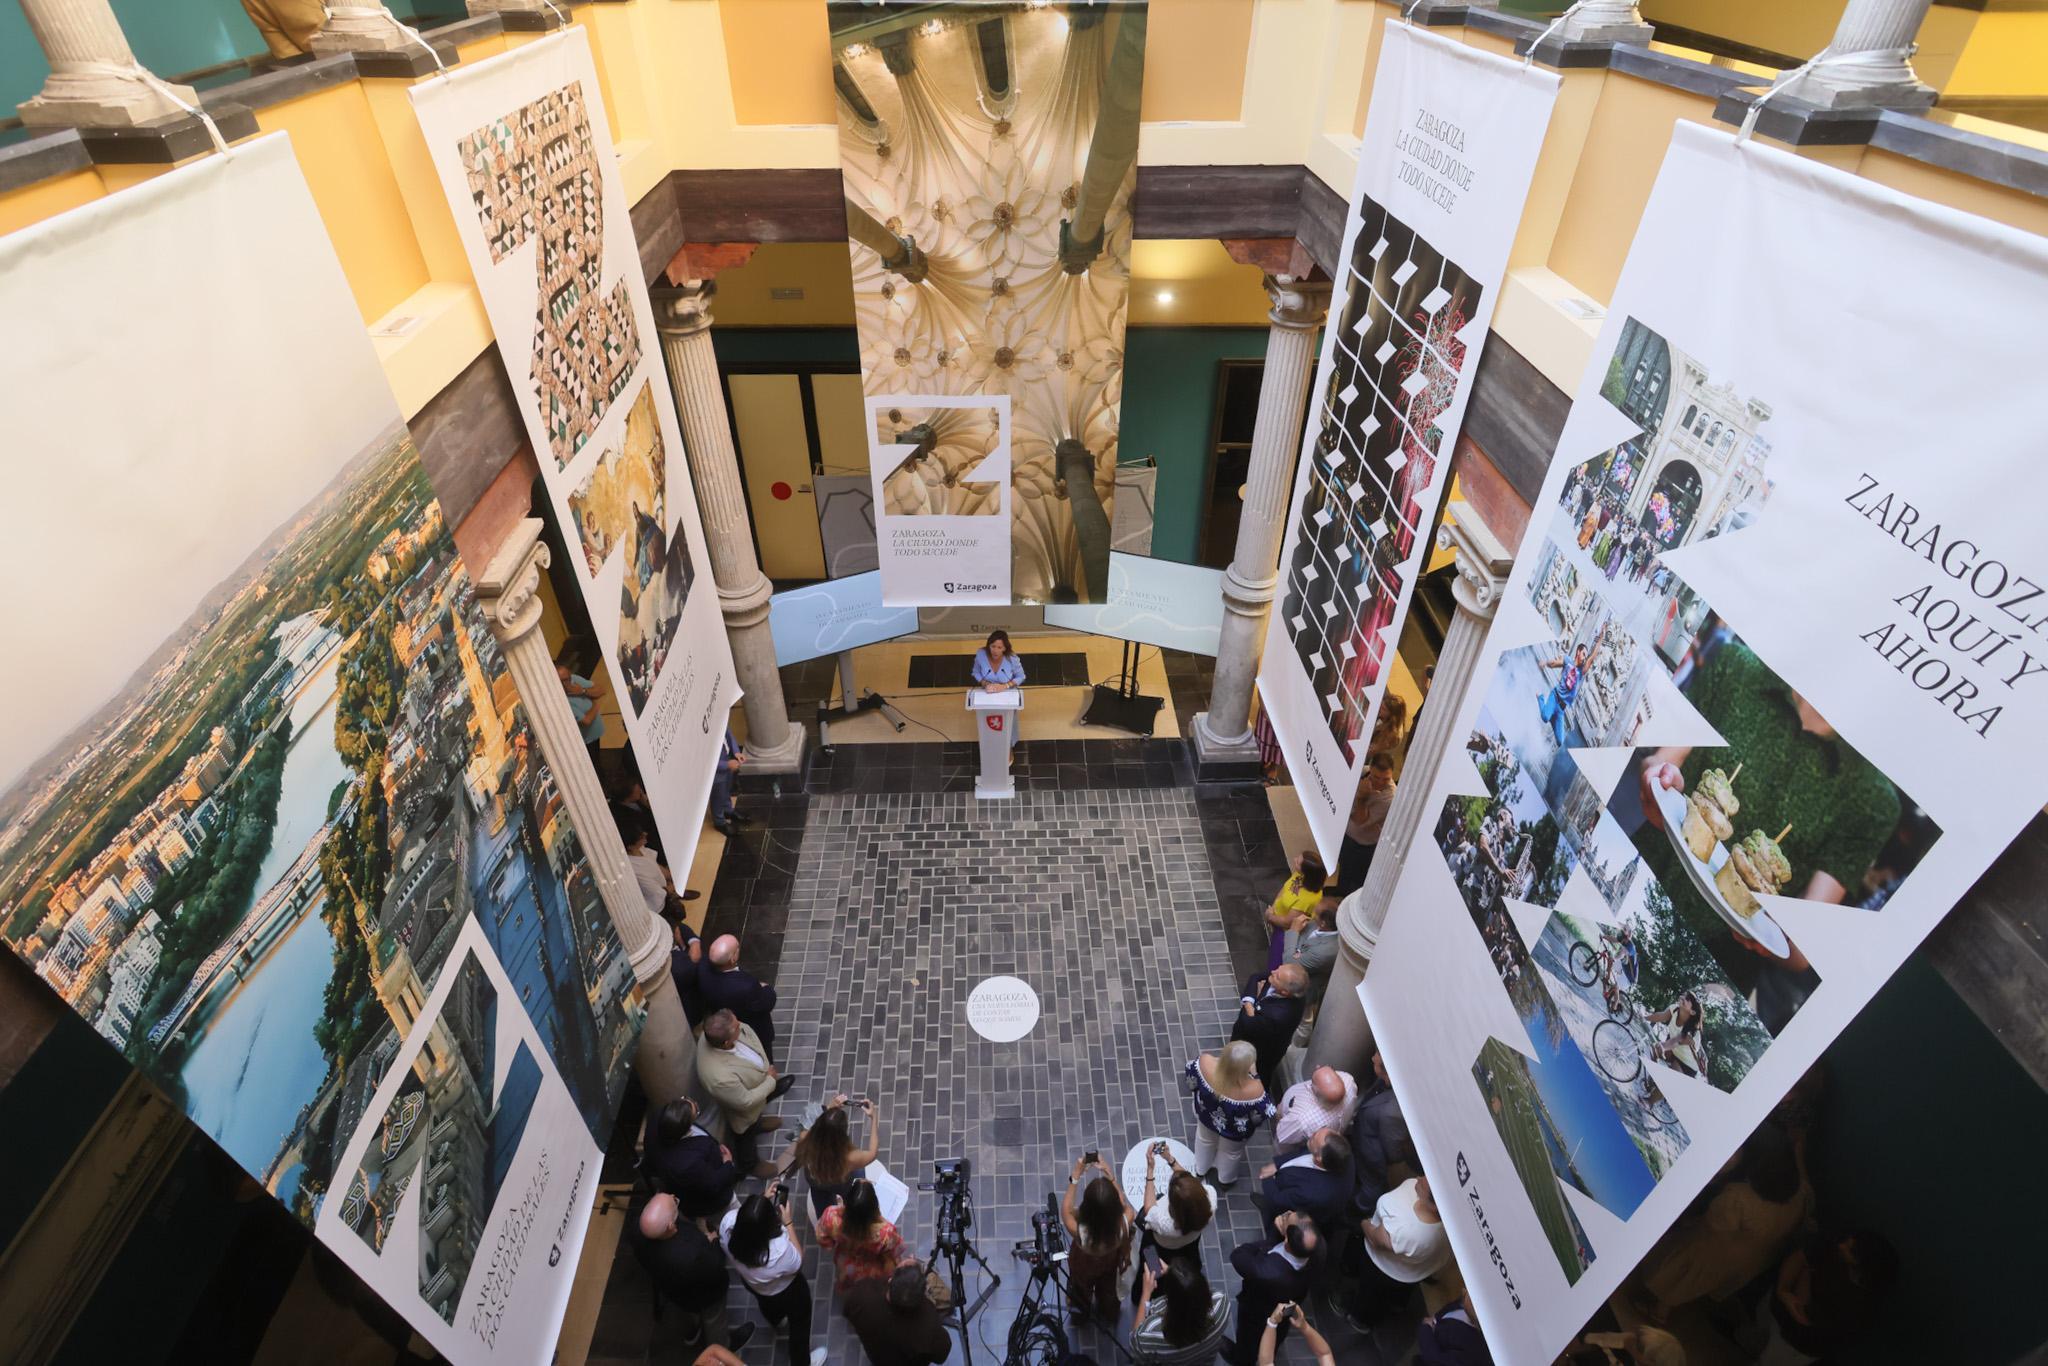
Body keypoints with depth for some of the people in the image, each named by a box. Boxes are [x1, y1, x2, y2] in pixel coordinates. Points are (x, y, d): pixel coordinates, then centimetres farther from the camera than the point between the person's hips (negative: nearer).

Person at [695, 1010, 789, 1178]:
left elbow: (749, 1034, -10)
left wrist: (766, 1066, -11)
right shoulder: (720, 1077, -50)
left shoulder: (714, 1035, -31)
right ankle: (751, 1164, 56)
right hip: (744, 1111, -5)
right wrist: (770, 1080, -20)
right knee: (747, 1138, 28)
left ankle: (758, 1122, 69)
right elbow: (746, 1102, -32)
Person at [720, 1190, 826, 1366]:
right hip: (786, 1291, -5)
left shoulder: (728, 1221, -38)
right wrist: (788, 1223, -26)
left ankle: (775, 1320, 72)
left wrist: (764, 1199, -15)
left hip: (750, 1281, 5)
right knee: (799, 1321, 30)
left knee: (766, 1302, 41)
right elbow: (797, 1262, -23)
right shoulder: (779, 1251, -48)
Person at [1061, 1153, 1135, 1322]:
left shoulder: (1079, 1231, -46)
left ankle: (1080, 1315, 64)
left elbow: (1066, 1210, -24)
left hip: (1083, 1270, -1)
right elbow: (1123, 1202, -18)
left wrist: (1075, 1176, -24)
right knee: (1108, 1291, 37)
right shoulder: (1124, 1223, -42)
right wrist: (1108, 1173, -18)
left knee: (1082, 1294, 35)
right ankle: (1109, 1315, 65)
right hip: (1110, 1267, 1)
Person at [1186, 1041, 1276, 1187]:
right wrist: (1255, 1076, -19)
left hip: (1206, 1115, 2)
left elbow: (1191, 1072, -14)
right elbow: (1265, 1113, -21)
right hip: (1233, 1131, -2)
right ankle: (1226, 1180, 64)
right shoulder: (1253, 1090, -45)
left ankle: (1201, 1168, 66)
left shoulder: (1205, 1063, -39)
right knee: (1231, 1153, 34)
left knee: (1204, 1140, 38)